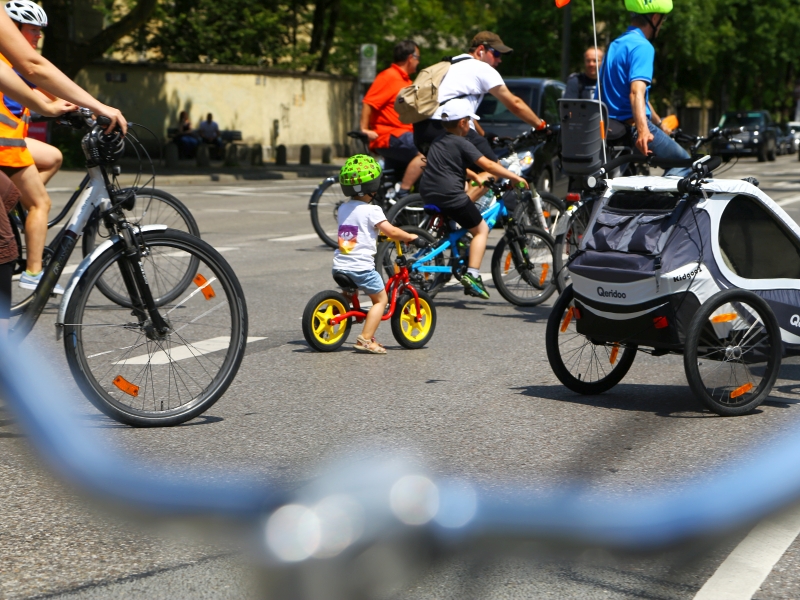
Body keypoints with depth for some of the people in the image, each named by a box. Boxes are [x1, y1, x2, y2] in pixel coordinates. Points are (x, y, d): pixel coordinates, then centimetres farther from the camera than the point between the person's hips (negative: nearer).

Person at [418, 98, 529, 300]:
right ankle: (472, 275, -7)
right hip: (450, 196, -8)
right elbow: (488, 165, -12)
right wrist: (515, 177, -5)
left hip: (428, 194, 8)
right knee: (481, 229, 6)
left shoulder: (438, 142, 18)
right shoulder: (461, 143, -7)